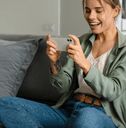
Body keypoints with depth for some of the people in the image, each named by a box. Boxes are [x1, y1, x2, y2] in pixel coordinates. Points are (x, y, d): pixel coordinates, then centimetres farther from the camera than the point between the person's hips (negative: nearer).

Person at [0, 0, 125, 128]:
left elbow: (114, 91, -13)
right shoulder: (81, 41, 13)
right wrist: (54, 63, -12)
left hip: (102, 116, -4)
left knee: (87, 116, -44)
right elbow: (63, 87, 8)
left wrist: (85, 64, -26)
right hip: (68, 109, 5)